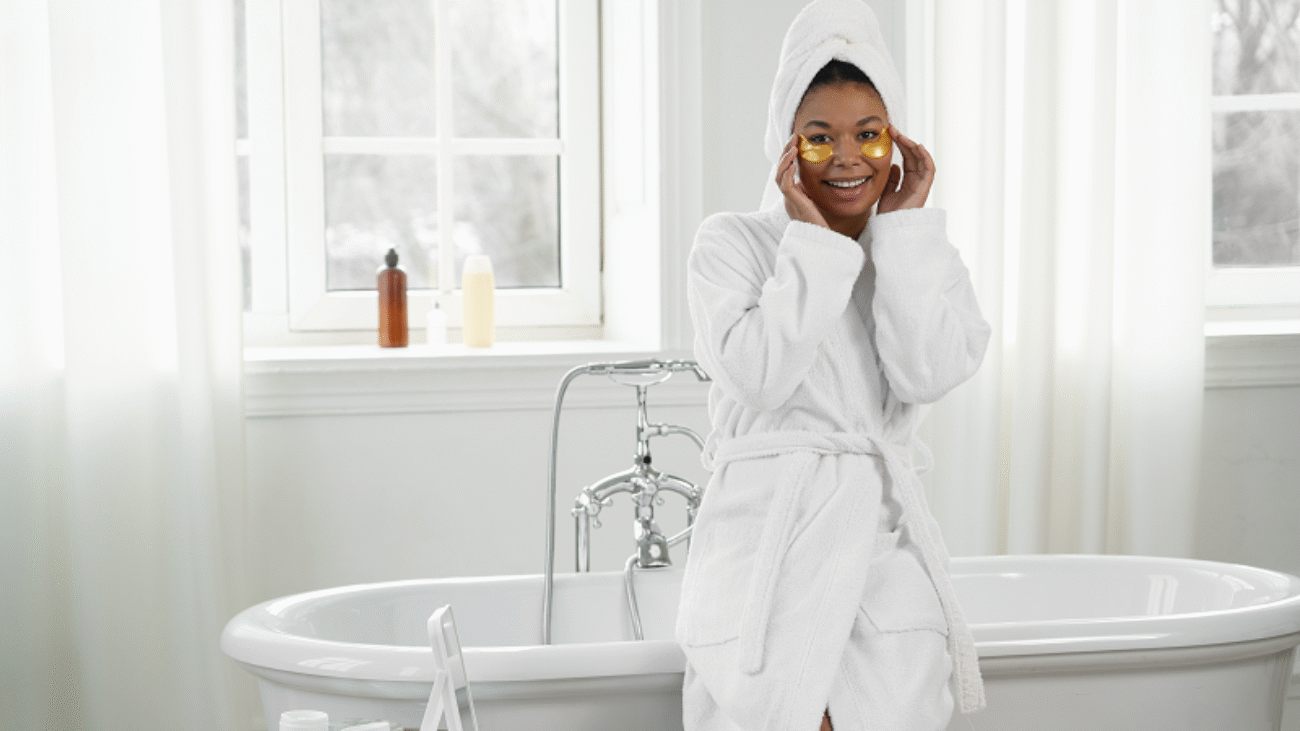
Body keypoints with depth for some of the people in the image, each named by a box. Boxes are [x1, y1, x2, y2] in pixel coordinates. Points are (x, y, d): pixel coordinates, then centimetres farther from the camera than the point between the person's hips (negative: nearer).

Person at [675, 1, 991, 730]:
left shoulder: (922, 254, 12)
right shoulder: (733, 243, 3)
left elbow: (930, 374, -8)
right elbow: (760, 375, -13)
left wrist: (905, 227, -4)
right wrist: (810, 239, -9)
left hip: (885, 539, 3)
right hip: (767, 541, -2)